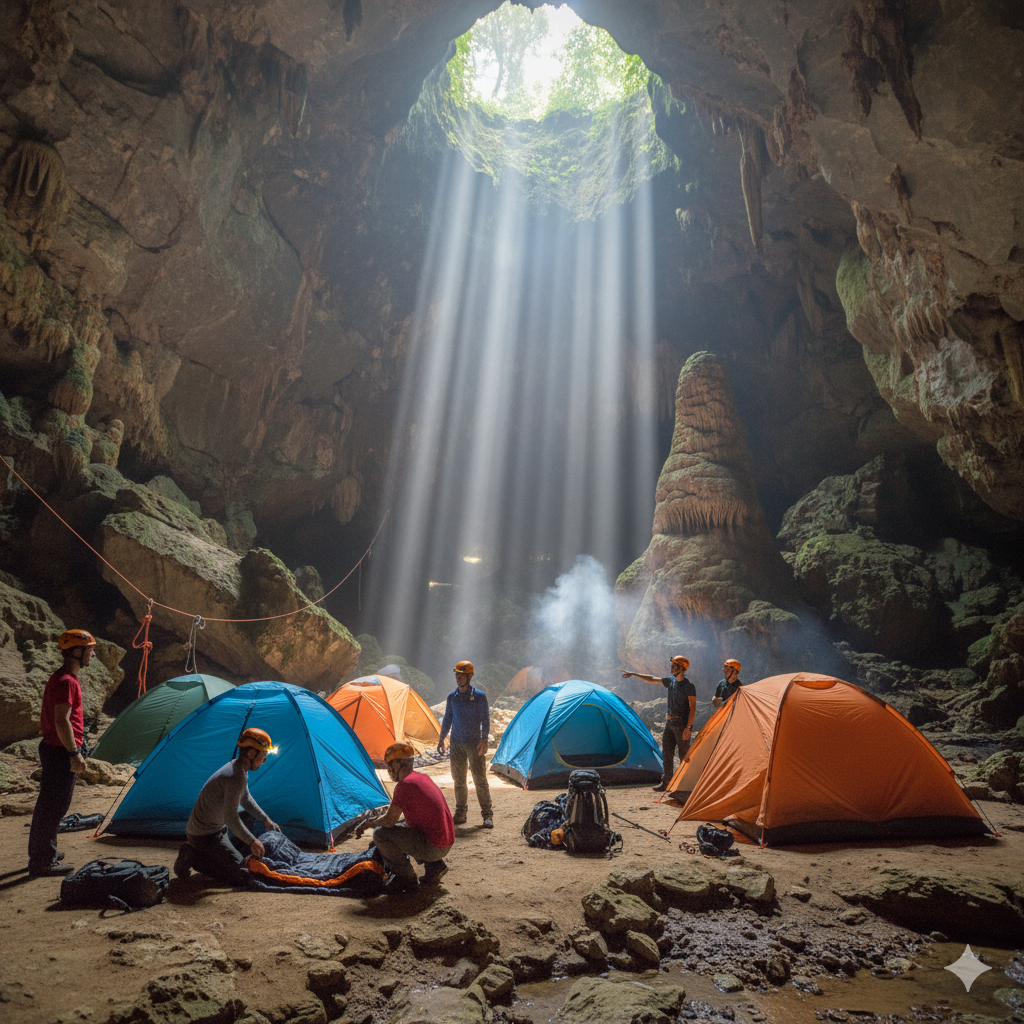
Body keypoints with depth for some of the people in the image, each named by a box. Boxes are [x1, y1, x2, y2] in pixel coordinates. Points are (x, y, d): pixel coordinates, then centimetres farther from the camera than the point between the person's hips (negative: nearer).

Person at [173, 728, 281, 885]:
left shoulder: (238, 768, 2)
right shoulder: (235, 778, -30)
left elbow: (246, 799, 18)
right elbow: (231, 818, -25)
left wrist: (266, 819, 19)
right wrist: (252, 841, -14)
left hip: (216, 829, 10)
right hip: (205, 835, -10)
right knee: (240, 875, -11)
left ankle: (193, 851, 15)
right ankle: (191, 858, -3)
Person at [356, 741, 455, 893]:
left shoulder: (404, 784, -16)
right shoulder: (424, 778, 12)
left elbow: (389, 821, -14)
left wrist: (367, 824, 4)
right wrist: (376, 820, 23)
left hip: (431, 847, -9)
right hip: (446, 844, 9)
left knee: (380, 834, -10)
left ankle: (405, 877, 4)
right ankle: (434, 866, 16)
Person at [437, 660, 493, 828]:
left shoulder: (479, 696, -7)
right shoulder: (452, 697, 5)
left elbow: (485, 720, -6)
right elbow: (447, 719, 14)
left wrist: (484, 740, -14)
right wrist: (441, 739, 12)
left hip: (474, 744, -4)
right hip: (456, 744, 4)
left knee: (480, 779, -3)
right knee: (458, 780, 9)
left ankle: (487, 815, 7)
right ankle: (461, 813, 22)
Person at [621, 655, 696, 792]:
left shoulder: (689, 686, -14)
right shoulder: (670, 681, 8)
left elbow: (692, 708, -15)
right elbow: (651, 679, 17)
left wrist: (688, 727, -20)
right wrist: (634, 674, 18)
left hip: (682, 724, -8)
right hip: (670, 723, 8)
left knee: (684, 755, 0)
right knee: (667, 753, 9)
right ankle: (666, 783, 16)